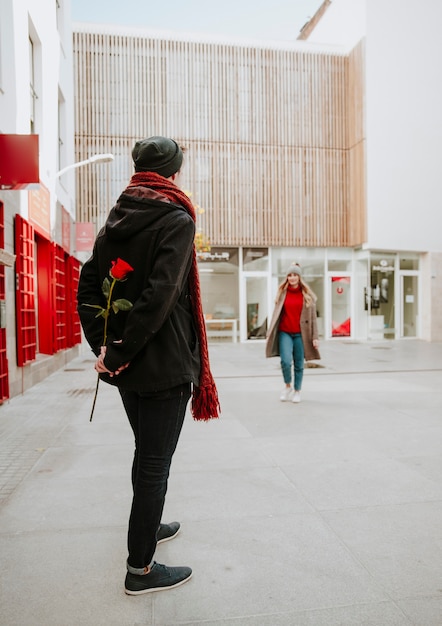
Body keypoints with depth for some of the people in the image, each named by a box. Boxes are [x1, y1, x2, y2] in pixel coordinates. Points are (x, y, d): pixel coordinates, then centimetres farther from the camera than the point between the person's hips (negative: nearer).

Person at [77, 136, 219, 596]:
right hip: (164, 365, -7)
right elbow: (160, 294, -23)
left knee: (146, 453, 24)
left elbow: (88, 286, 7)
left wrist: (103, 345, 5)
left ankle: (147, 527, 45)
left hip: (125, 365, 7)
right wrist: (122, 351, -16)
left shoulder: (115, 220, 10)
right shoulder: (176, 219, -11)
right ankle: (140, 569, 22)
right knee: (154, 463, 6)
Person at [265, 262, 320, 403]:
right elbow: (276, 314, 7)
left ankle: (297, 391, 24)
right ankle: (287, 386, 11)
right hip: (284, 333, 0)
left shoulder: (307, 294, 4)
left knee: (299, 364, 5)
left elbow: (313, 317, 3)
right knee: (286, 361, -15)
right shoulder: (282, 293, 7)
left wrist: (315, 337, -2)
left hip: (300, 334, 0)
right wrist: (270, 333, 2)